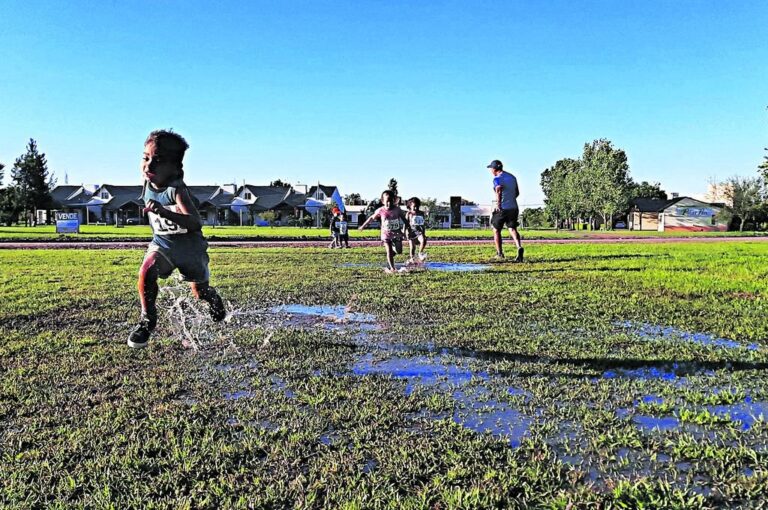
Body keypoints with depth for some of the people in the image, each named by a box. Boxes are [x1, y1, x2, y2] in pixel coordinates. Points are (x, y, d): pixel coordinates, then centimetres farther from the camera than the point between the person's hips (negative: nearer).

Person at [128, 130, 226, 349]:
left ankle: (213, 297, 48)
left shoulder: (176, 189, -29)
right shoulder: (148, 183, -7)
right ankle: (147, 320, -9)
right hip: (162, 242, 4)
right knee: (146, 271, -26)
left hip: (189, 244, -4)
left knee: (200, 291, 10)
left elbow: (195, 222, -43)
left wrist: (164, 212, -54)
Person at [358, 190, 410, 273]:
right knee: (389, 251, -7)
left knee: (399, 251, -1)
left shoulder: (397, 209, -4)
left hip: (397, 234, 2)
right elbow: (372, 218, 6)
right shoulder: (381, 210, -6)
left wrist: (408, 227, 3)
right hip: (386, 235, -2)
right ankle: (391, 268, 2)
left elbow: (404, 219, 7)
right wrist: (363, 226, 10)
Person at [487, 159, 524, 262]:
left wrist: (498, 204, -23)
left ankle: (500, 253, 13)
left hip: (502, 208, -6)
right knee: (512, 229, 4)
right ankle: (519, 247, -23)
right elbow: (517, 193, 19)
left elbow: (499, 191, -25)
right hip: (514, 208, 6)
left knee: (496, 230, 10)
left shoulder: (497, 178, -9)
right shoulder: (512, 177, 16)